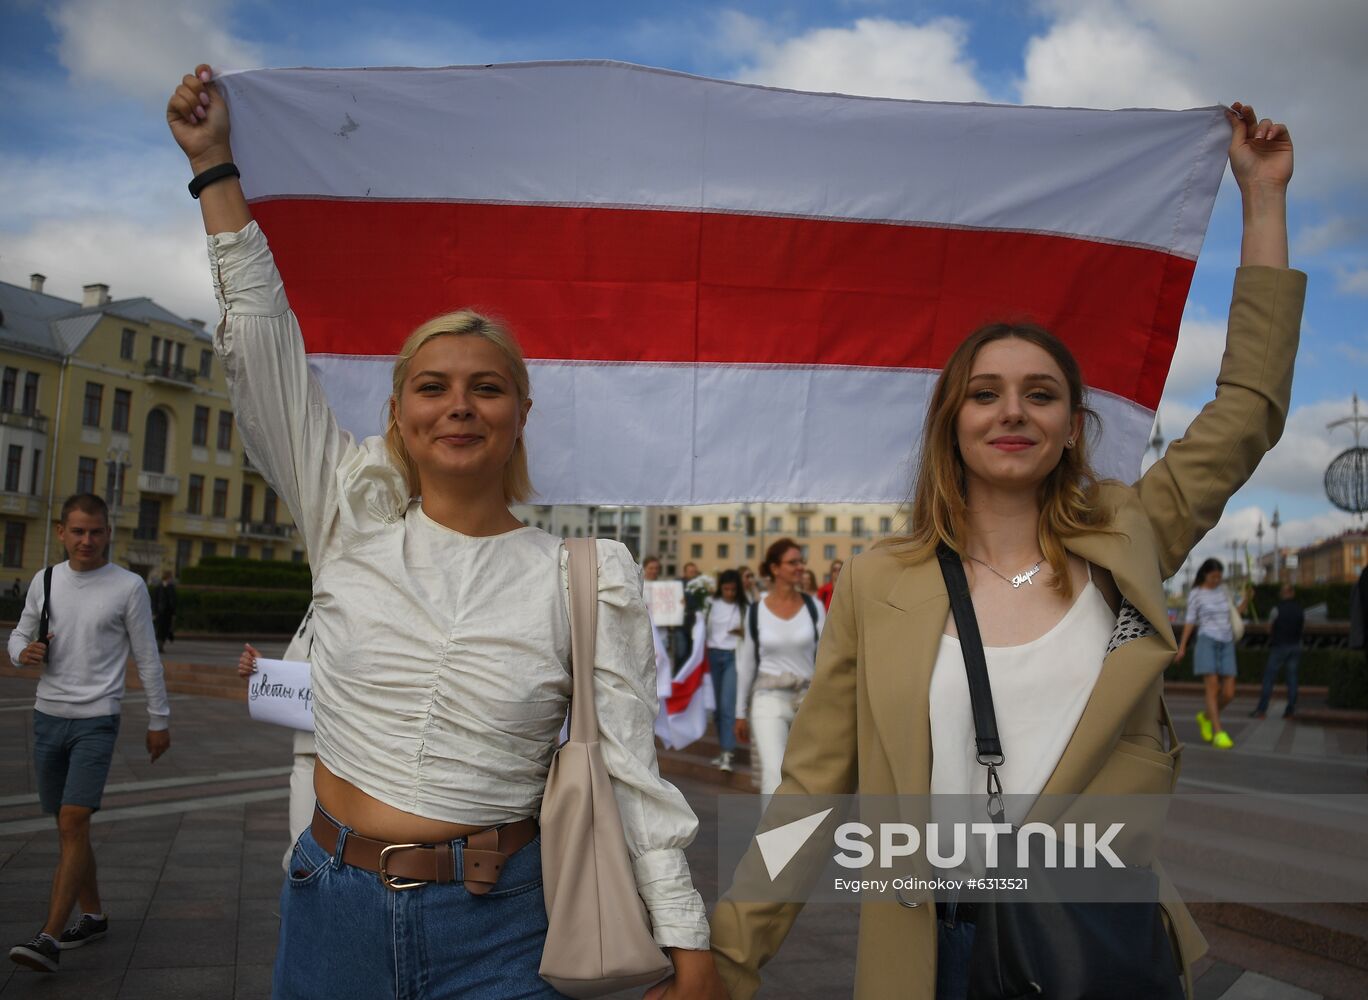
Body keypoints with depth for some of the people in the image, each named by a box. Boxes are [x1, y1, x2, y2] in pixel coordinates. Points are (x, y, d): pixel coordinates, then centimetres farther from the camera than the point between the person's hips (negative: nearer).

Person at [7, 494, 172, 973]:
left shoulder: (129, 586, -5)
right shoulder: (44, 581, 6)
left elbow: (146, 658, -1)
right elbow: (19, 635, 17)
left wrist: (159, 719, 2)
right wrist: (24, 651, -8)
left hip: (96, 720, -5)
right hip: (48, 716, 5)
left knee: (73, 822, -14)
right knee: (67, 826, 12)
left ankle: (50, 938, -15)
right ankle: (93, 916, 25)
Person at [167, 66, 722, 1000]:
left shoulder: (588, 577, -7)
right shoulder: (352, 526, -1)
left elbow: (633, 772, -7)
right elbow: (262, 349, -3)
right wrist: (214, 163, -1)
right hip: (330, 907, 3)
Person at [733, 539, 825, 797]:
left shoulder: (814, 607, 1)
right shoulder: (755, 612, 0)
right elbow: (746, 665, 8)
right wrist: (741, 712, 11)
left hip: (808, 699, 2)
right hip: (769, 699, -2)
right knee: (775, 775, -16)